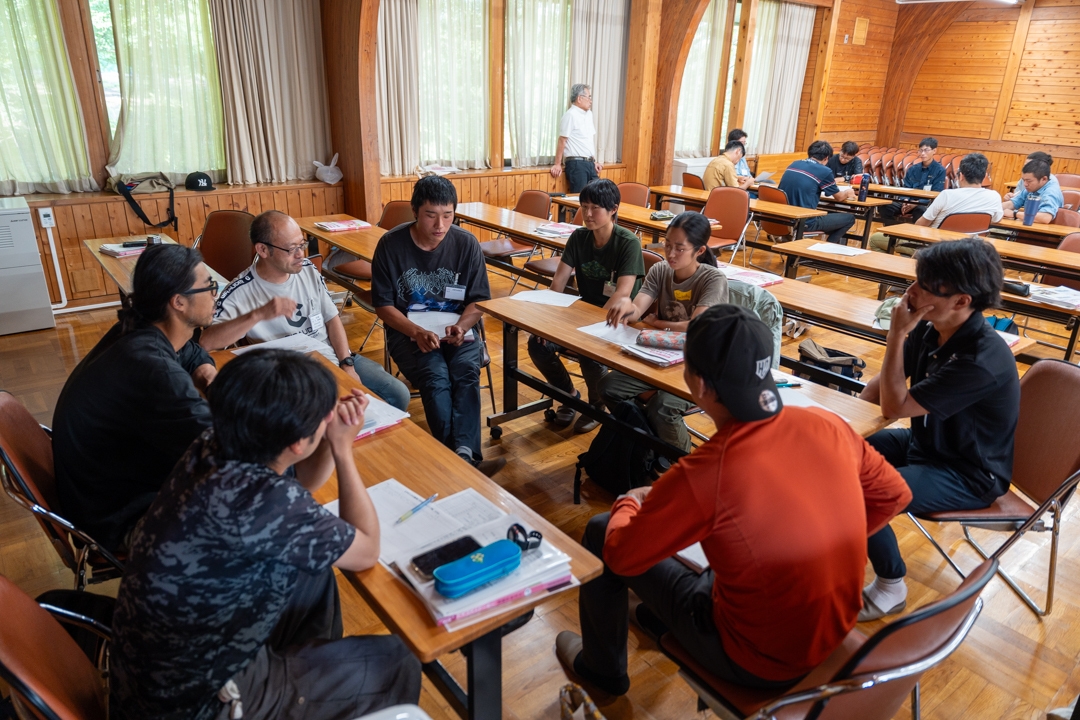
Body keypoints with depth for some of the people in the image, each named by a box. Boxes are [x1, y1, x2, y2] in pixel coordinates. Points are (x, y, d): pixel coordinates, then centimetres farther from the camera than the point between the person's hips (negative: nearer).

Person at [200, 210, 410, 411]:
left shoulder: (308, 270, 2)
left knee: (398, 393, -3)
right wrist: (258, 314, -36)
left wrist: (347, 364, -5)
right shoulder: (240, 293, -14)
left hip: (335, 357, 6)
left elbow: (332, 319, 9)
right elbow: (206, 342, -26)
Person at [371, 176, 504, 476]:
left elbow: (478, 300, 3)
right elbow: (383, 305, -3)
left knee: (467, 371, -30)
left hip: (457, 327, 2)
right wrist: (417, 332, -20)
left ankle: (463, 454, -40)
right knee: (436, 377, -30)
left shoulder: (466, 243, -2)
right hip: (408, 330, -1)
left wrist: (461, 327, -18)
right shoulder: (391, 244, -6)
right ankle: (466, 457, -33)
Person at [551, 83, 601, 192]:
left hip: (589, 163, 8)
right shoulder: (570, 115, -10)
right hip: (576, 163, -8)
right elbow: (562, 141, -11)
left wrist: (594, 161, 19)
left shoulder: (588, 114, 15)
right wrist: (558, 164, -11)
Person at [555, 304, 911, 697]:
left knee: (600, 534, 6)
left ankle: (602, 667, 32)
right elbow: (894, 496, 4)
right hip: (837, 629, 6)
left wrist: (628, 504, 6)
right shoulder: (828, 425, -15)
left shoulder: (699, 476, -31)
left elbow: (621, 556, -15)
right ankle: (661, 617, 48)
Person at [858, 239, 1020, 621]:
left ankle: (891, 587, 1)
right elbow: (881, 385, 5)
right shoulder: (930, 329, -9)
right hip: (927, 443, 8)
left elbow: (894, 407, -28)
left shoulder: (982, 360, -33)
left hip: (969, 475, -8)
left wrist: (897, 334, -28)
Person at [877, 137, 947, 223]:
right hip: (909, 202, 4)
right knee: (884, 206, -23)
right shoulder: (913, 169, 15)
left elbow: (935, 194, -6)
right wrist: (905, 202, -13)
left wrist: (916, 204, -22)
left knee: (921, 210, -41)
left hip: (926, 204, -4)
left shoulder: (940, 170, 1)